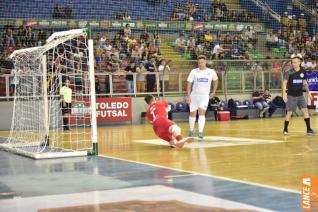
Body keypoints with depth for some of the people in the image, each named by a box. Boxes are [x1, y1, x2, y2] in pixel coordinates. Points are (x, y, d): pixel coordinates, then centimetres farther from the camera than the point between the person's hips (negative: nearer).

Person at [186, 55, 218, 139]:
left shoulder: (211, 72, -1)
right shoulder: (194, 71, -4)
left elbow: (216, 80, 18)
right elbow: (189, 83, -4)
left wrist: (213, 92, 14)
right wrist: (188, 96, -11)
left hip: (205, 95, -1)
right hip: (194, 95, 1)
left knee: (202, 113, -17)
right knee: (192, 113, 11)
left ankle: (200, 132, -21)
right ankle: (191, 130, 33)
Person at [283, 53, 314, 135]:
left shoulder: (303, 71, 1)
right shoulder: (289, 72, -12)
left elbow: (304, 82, 14)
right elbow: (284, 82, -9)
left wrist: (308, 92, 12)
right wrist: (284, 93, -16)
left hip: (300, 95, 4)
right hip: (291, 96, -4)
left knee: (305, 110, -3)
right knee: (289, 113, -1)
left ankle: (309, 129, 1)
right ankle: (285, 129, 14)